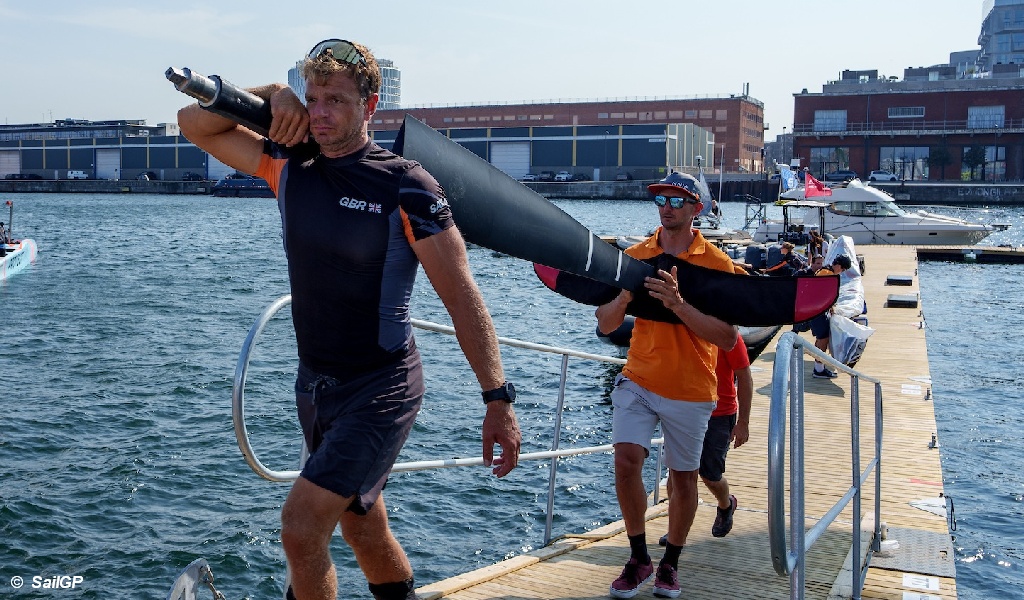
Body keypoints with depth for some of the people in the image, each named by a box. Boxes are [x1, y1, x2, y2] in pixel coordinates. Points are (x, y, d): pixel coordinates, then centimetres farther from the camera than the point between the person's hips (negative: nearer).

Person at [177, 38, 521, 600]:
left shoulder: (405, 186, -15)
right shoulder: (290, 167, 1)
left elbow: (461, 296, -16)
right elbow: (195, 123, 7)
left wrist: (499, 400, -19)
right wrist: (274, 93, -8)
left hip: (382, 389, -6)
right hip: (315, 384, 7)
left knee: (301, 525, -15)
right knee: (365, 532, 19)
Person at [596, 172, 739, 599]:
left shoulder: (716, 263, -7)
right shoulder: (635, 256, 3)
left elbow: (727, 339, -15)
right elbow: (606, 325, 1)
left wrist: (678, 305, -28)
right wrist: (626, 293, -20)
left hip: (690, 391, -1)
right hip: (638, 380, 2)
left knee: (683, 478, 9)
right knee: (626, 460, -15)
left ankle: (670, 563, 30)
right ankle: (638, 559, 4)